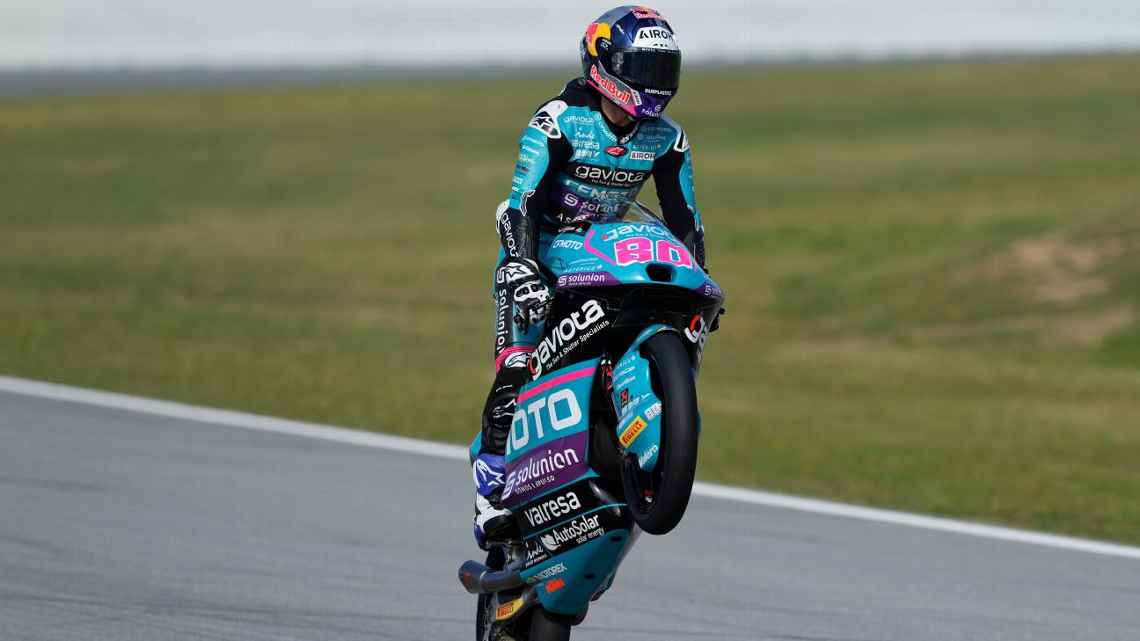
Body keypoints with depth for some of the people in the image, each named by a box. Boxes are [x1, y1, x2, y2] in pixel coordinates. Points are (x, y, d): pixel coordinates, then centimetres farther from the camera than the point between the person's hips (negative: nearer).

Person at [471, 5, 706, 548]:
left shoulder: (666, 139, -1)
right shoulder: (558, 122, -17)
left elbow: (683, 218, 5)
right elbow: (521, 206, -23)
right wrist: (525, 275, -36)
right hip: (536, 256, -5)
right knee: (517, 370, -21)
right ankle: (491, 493, -20)